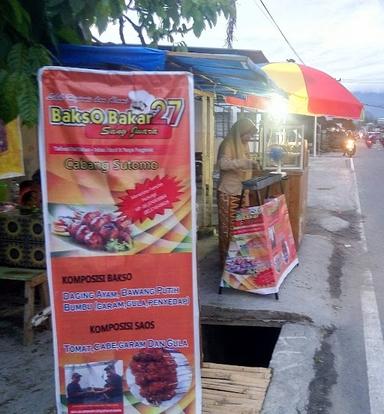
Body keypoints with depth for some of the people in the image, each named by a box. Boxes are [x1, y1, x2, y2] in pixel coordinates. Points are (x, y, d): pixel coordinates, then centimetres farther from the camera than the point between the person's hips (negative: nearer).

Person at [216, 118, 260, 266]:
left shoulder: (243, 145, 14)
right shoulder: (228, 144, -12)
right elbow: (222, 163, -28)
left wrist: (251, 165, 10)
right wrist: (245, 162, -33)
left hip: (242, 192, 8)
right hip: (228, 193, -8)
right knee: (228, 227, -1)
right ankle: (226, 260, 8)